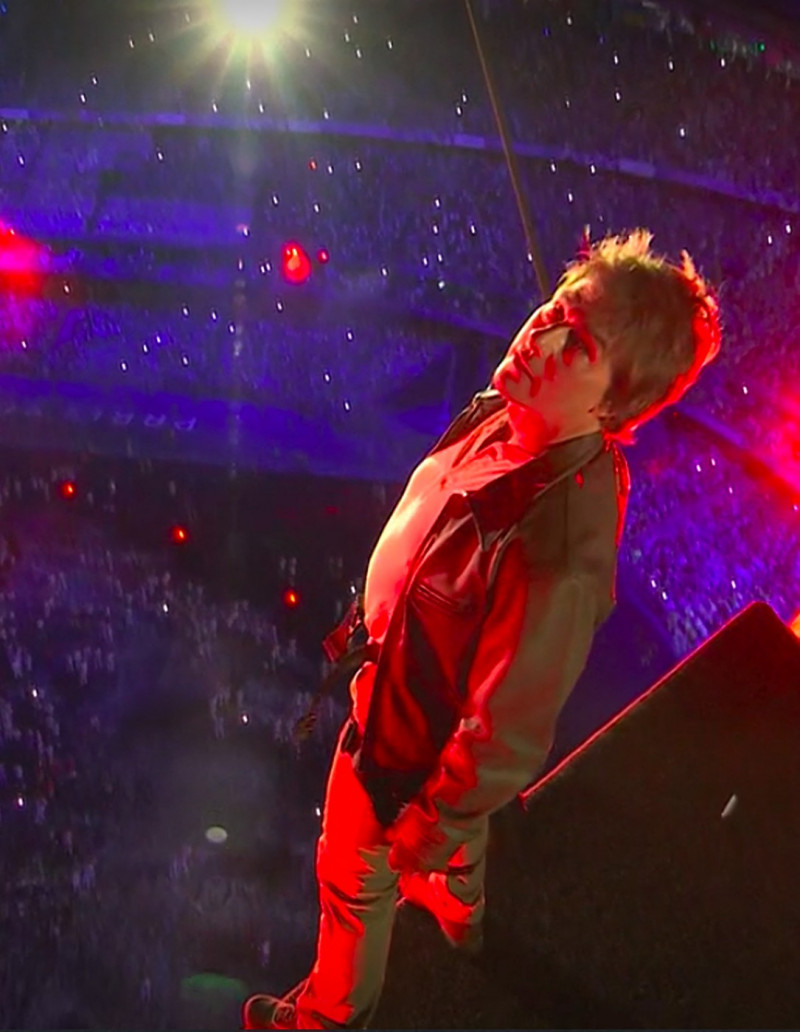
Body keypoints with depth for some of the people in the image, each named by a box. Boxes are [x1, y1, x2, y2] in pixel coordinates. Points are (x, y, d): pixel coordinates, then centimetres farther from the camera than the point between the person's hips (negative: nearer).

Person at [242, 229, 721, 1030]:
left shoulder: (560, 552, -45)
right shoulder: (505, 414, -20)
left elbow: (503, 748, -32)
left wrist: (415, 838, -16)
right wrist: (370, 617, 17)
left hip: (408, 746, -6)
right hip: (401, 685, 6)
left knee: (356, 881, 24)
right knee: (455, 829, 36)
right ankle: (458, 910, 70)